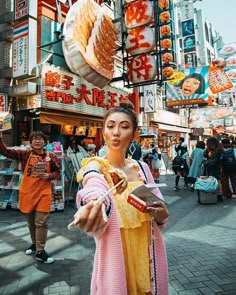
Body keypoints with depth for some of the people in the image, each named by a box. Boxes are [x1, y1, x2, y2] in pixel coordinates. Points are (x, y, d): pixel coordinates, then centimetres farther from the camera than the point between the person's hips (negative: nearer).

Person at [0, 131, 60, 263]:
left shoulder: (51, 156, -3)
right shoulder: (25, 154, 0)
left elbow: (57, 172, 4)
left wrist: (48, 176, -15)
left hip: (44, 193, -2)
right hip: (27, 193, 2)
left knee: (41, 222, -2)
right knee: (31, 222, 17)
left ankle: (40, 251, 9)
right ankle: (35, 244, 39)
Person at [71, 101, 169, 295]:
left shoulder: (141, 167, -1)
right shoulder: (96, 166, -15)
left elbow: (159, 212, 6)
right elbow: (94, 190, -38)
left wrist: (161, 214, -16)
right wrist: (93, 208, -59)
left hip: (147, 254, 5)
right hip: (115, 257, -4)